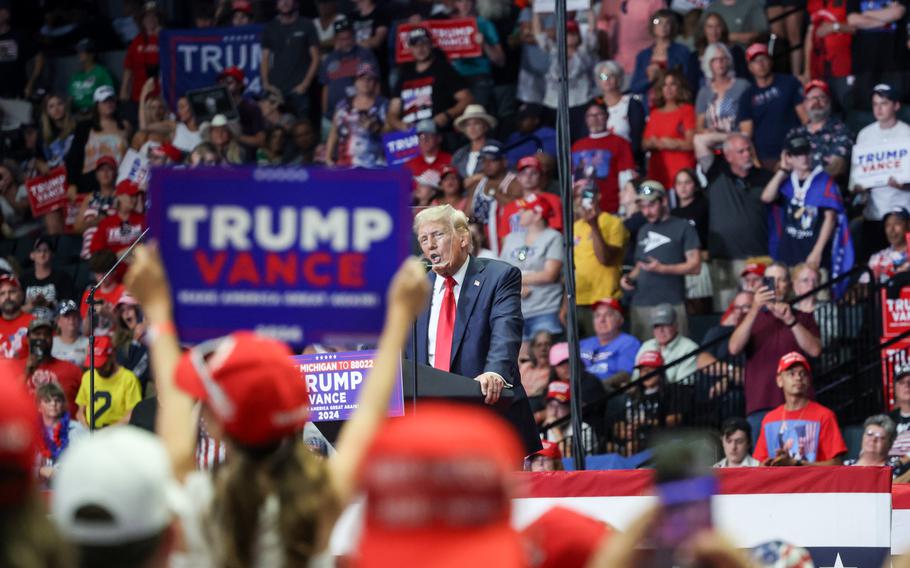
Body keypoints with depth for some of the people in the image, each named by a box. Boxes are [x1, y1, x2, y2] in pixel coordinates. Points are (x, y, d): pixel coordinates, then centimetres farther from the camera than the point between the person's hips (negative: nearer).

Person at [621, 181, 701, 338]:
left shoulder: (682, 228, 4)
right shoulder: (643, 231, 23)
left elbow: (695, 266, -2)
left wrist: (663, 269, -12)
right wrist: (629, 277, 8)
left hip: (671, 304, -5)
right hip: (640, 304, 5)